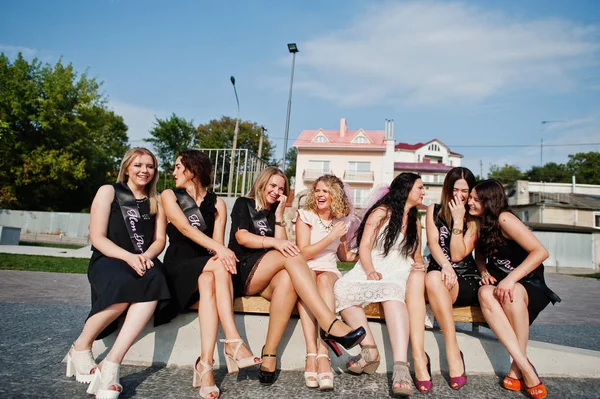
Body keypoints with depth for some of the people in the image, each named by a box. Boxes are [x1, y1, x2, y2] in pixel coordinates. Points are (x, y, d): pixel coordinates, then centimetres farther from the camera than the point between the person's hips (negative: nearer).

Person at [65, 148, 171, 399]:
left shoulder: (156, 202, 19)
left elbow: (160, 240, 10)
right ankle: (80, 349, -11)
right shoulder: (108, 192, 7)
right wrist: (129, 256, -19)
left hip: (144, 263, 3)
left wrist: (146, 256, -14)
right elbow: (97, 237, -3)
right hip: (108, 260, -3)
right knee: (124, 285, -38)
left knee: (155, 280, -34)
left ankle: (111, 365, -37)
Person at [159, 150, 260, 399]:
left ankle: (205, 364, -41)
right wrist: (220, 250, -27)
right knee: (220, 267, -32)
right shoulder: (169, 196, 7)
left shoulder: (216, 203, 12)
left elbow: (218, 241, 1)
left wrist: (220, 253, -25)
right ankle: (233, 342, -39)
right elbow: (186, 229, -12)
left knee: (208, 281, -34)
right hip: (179, 266, -2)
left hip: (206, 268, 2)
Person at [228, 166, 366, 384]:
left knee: (286, 280, -34)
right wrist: (274, 242, -22)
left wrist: (278, 216, 4)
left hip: (265, 278, 4)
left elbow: (281, 246, 7)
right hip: (242, 272, -4)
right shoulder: (243, 204, 12)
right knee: (291, 255, -31)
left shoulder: (274, 212, 23)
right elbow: (241, 237, -8)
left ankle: (269, 357, -38)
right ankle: (330, 324, -44)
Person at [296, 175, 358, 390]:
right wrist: (331, 236, -11)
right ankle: (311, 355, -43)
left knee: (323, 279, -35)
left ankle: (322, 355, -45)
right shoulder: (305, 215, 3)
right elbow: (303, 253, -8)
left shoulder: (340, 221, 11)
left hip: (330, 273, 2)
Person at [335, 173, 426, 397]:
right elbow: (364, 246, -2)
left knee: (392, 293, -38)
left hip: (398, 273, 2)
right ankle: (370, 350, -33)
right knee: (342, 289, -36)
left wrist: (420, 264, 4)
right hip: (370, 270, -1)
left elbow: (416, 255, 29)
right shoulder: (381, 212, 6)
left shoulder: (415, 222, 23)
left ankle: (401, 366, -52)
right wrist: (370, 271, -19)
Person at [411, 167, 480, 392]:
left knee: (433, 278, -36)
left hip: (466, 282, -2)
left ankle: (453, 352, -26)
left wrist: (458, 219, -11)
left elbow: (458, 255, -7)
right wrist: (445, 266, -21)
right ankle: (418, 356, -41)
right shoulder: (435, 211, 12)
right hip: (438, 274, 2)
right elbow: (432, 242, -2)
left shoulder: (474, 219, 5)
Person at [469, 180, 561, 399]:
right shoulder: (479, 222, 4)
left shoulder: (504, 219, -17)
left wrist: (510, 279, -30)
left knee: (512, 294, -40)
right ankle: (526, 368, -33)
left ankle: (517, 369, -25)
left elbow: (541, 251, -22)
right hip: (499, 282, 5)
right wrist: (484, 273, -4)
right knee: (485, 293, -31)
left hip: (528, 284, -5)